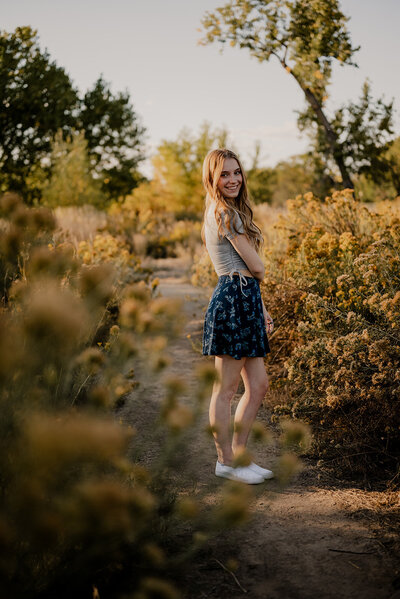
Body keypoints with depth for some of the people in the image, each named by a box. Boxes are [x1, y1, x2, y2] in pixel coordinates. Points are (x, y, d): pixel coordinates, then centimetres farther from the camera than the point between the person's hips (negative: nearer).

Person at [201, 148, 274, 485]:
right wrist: (259, 270, 12)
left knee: (258, 385, 13)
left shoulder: (228, 212, 20)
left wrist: (262, 310, 17)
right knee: (226, 389, 0)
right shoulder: (226, 213, -12)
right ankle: (226, 462, 10)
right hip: (233, 302, -10)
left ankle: (238, 455, 22)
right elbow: (257, 268, -12)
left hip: (245, 302, 10)